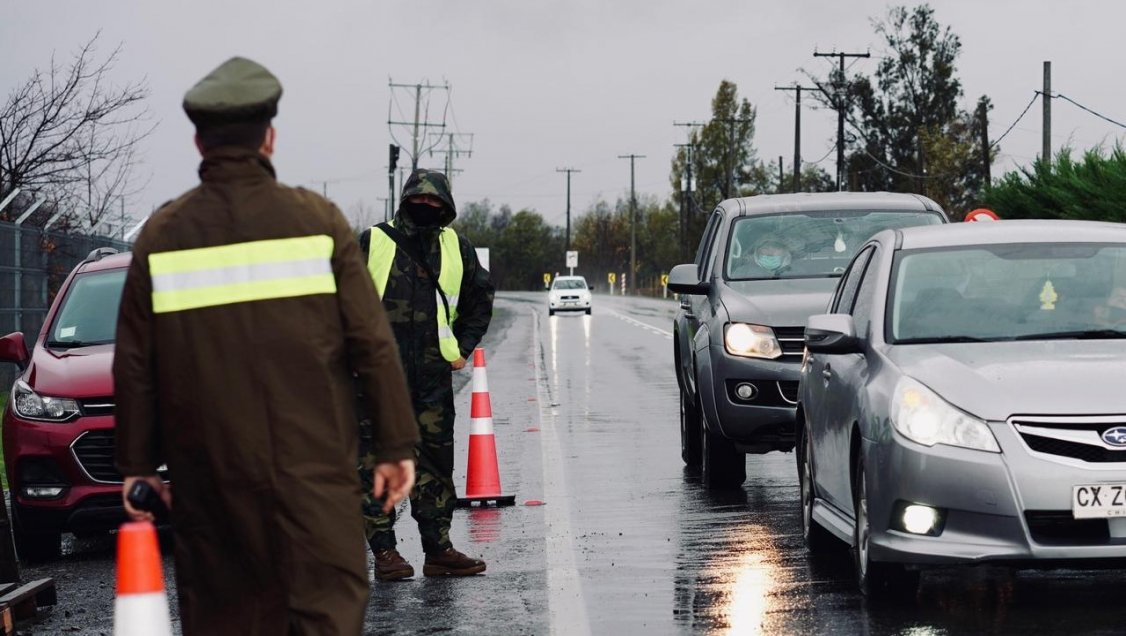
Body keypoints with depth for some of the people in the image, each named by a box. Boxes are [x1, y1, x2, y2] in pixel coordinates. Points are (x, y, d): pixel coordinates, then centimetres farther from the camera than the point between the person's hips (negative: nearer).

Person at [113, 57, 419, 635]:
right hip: (312, 467, -2)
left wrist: (138, 466, 13)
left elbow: (134, 365, 5)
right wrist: (395, 445, 2)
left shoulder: (161, 235, 3)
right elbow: (372, 343, -4)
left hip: (208, 473, 2)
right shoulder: (315, 220, -2)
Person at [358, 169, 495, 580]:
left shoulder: (456, 250, 11)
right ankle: (384, 550, -2)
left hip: (434, 376, 3)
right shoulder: (372, 244, 0)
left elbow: (479, 299, 23)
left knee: (436, 461, 6)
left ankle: (438, 549, 11)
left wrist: (463, 347, 14)